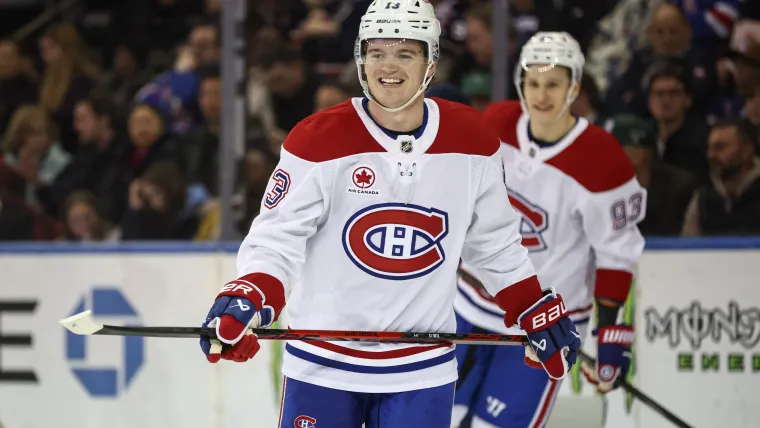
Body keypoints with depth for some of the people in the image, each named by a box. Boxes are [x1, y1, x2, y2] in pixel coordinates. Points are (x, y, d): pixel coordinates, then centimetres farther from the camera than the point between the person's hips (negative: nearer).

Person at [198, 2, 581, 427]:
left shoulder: (472, 141, -1)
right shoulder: (319, 140, -11)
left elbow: (496, 245, 12)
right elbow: (276, 237, -11)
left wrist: (542, 313, 12)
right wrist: (245, 302, -28)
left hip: (423, 372, 2)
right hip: (323, 364, -2)